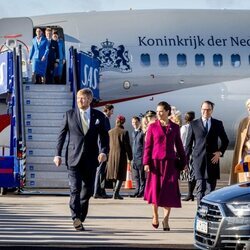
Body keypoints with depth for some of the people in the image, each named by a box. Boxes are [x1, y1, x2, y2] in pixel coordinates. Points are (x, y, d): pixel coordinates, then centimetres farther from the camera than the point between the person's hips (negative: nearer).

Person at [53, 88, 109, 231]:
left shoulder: (99, 116, 7)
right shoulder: (70, 114, 5)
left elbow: (104, 136, 7)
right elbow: (62, 135, 8)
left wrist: (104, 151, -10)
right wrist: (58, 154, 2)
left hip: (91, 159, 2)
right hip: (74, 158, -2)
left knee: (87, 190, 7)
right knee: (75, 188, -13)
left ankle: (80, 218, 19)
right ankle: (76, 218, -20)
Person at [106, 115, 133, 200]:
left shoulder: (110, 132, 4)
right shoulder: (124, 132, -9)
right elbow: (127, 146, -8)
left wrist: (108, 155, 20)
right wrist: (130, 157, -1)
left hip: (112, 155, 5)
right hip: (121, 155, -5)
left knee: (114, 175, 15)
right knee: (121, 175, -1)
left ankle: (116, 193, 21)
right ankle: (116, 192, -13)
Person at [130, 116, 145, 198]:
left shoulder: (142, 132, -7)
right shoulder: (133, 133, 17)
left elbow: (145, 145, -9)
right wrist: (131, 157, 17)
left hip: (141, 157, -7)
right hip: (134, 157, 7)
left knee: (142, 176, -3)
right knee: (136, 176, 9)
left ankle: (142, 191, 1)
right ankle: (137, 190, 14)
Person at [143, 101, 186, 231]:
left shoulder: (175, 127, 8)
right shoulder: (152, 127, 4)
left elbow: (179, 146, 13)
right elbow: (147, 146, 2)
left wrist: (183, 162, 10)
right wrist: (146, 162, -5)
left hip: (170, 162, 1)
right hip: (156, 161, -1)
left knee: (169, 191, -5)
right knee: (155, 189, 2)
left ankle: (166, 219, 0)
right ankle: (155, 216, 21)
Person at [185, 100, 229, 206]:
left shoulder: (218, 124, 10)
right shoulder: (194, 124, 7)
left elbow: (225, 141, 17)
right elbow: (188, 143, 8)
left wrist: (220, 152, 1)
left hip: (213, 159, 2)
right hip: (199, 159, -2)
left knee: (211, 187, 3)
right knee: (200, 186, -10)